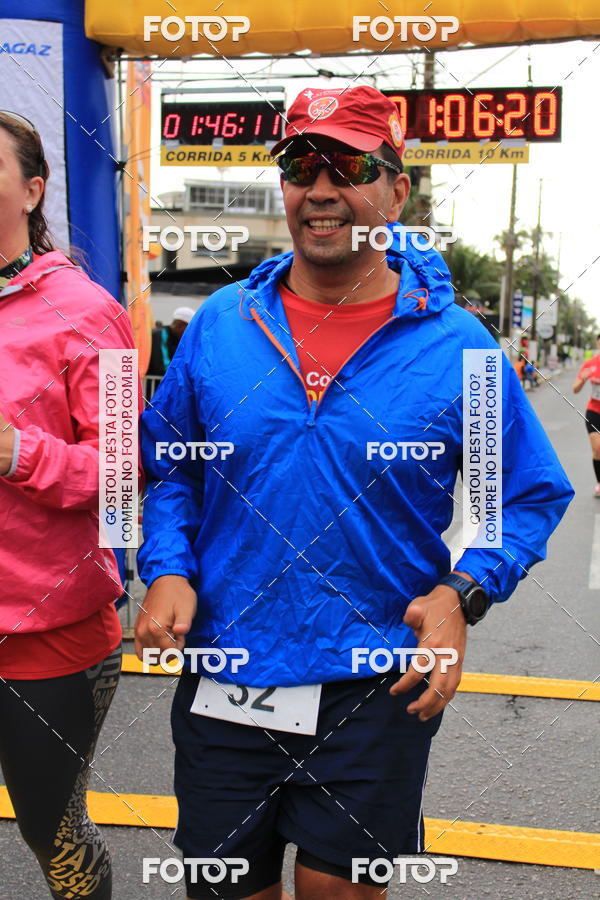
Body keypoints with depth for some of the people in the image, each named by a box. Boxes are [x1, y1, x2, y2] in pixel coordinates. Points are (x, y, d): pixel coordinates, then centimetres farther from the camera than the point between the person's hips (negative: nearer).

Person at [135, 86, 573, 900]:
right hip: (223, 679, 3)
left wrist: (464, 591, -14)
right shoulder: (221, 323, 1)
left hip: (377, 688, -2)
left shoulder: (456, 345, -6)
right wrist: (167, 568, -5)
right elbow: (170, 466, 11)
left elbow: (533, 495, 1)